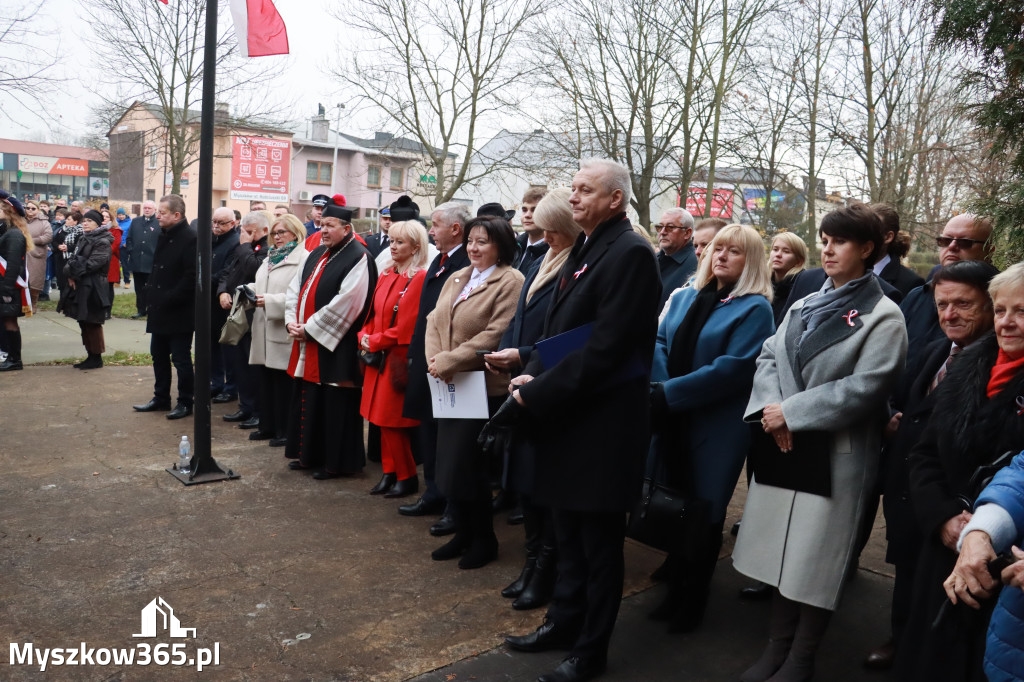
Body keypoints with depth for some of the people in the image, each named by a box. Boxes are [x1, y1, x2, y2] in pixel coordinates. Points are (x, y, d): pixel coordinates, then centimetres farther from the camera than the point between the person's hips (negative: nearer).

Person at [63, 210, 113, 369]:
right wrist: (70, 274, -6)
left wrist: (72, 272, -9)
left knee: (92, 323, -4)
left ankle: (97, 358, 5)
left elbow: (91, 264, -18)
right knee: (84, 322, 12)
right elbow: (72, 259, 12)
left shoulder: (103, 242, -10)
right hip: (80, 287, 9)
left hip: (94, 289, -9)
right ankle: (91, 356, 21)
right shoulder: (83, 240, 17)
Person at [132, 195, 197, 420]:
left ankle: (185, 403, 13)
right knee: (159, 355, 16)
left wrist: (170, 299, -19)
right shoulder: (163, 236, 12)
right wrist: (151, 294, 10)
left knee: (181, 359, 1)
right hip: (160, 310, 9)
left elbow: (191, 277, -21)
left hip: (179, 312, -9)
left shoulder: (189, 238, -16)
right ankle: (161, 399, 29)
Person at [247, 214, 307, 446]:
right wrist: (250, 290, 4)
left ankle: (286, 431, 10)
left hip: (285, 334, -8)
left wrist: (270, 301, -21)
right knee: (266, 381, 14)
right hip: (265, 332, 9)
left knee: (284, 383, -1)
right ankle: (268, 425, 26)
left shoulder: (303, 259, -11)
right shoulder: (270, 258, 19)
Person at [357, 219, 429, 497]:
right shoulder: (385, 276, 12)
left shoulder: (419, 279, -13)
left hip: (399, 358, -8)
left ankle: (407, 477, 13)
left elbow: (406, 326, -17)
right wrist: (364, 336, -1)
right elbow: (373, 313, 18)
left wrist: (375, 342, -11)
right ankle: (389, 473, 25)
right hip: (378, 358, 8)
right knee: (382, 419, 13)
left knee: (393, 421, -2)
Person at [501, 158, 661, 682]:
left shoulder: (629, 254, -18)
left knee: (598, 540, 8)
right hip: (568, 415, 9)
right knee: (568, 531, 22)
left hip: (603, 422, -9)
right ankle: (564, 623, 40)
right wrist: (533, 374, -1)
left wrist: (538, 392, -18)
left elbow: (604, 349, -23)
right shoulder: (584, 248, 11)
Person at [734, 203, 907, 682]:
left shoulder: (882, 315, -6)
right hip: (784, 445, 6)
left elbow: (865, 386, -16)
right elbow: (769, 357, 7)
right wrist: (772, 410, -12)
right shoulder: (804, 306, 13)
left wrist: (792, 412, -16)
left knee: (817, 558, 4)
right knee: (783, 548, 13)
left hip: (837, 453, -6)